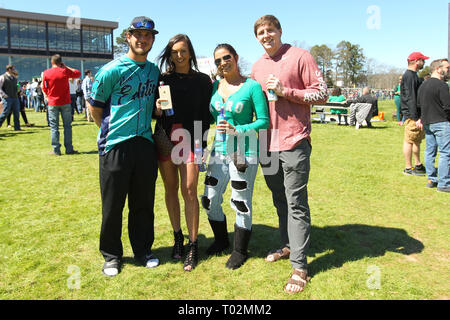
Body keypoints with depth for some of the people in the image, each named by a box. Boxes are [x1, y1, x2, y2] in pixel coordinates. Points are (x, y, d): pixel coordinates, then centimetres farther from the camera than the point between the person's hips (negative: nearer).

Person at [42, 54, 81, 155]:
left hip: (52, 103, 0)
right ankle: (69, 149, 7)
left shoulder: (46, 73, -4)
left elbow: (44, 88, 3)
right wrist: (66, 67, 11)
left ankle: (56, 150, 5)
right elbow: (78, 73, 11)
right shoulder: (65, 71, -5)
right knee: (67, 126, 6)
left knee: (54, 127, 5)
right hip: (65, 102, 0)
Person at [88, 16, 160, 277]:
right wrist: (110, 130, 6)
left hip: (145, 144, 4)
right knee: (113, 204, 5)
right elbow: (95, 106, 1)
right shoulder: (112, 70, -6)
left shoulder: (154, 71, 11)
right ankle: (112, 255, 23)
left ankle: (143, 250, 28)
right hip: (115, 145, -4)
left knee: (144, 202, 11)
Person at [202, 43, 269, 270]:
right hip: (219, 151, 6)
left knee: (241, 204, 3)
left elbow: (264, 121, -9)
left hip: (243, 152, -5)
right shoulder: (214, 86, 9)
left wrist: (237, 130, -20)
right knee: (210, 200, 11)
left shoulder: (252, 86, -7)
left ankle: (240, 251, 23)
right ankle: (221, 241, 36)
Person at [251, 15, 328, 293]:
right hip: (267, 144, 6)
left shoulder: (300, 57, -3)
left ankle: (299, 266, 5)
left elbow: (322, 94, -7)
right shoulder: (257, 67, 15)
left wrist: (285, 91, -15)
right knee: (280, 200, 17)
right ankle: (288, 246, 34)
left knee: (296, 204, -4)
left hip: (294, 143, -6)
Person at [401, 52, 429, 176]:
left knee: (417, 140, 16)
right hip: (412, 115, -11)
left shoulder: (414, 75, 18)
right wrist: (416, 118, -25)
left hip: (418, 115, 11)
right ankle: (408, 168, 3)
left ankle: (418, 165, 27)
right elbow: (410, 98, -22)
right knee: (409, 141, -4)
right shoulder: (409, 76, -15)